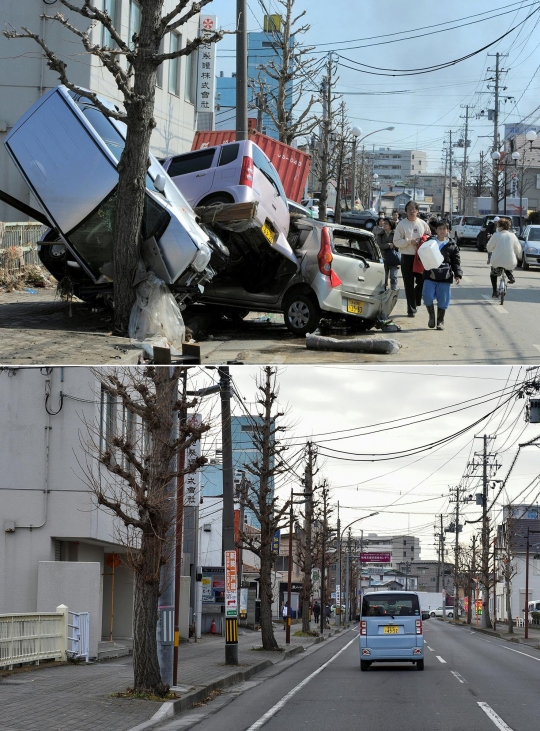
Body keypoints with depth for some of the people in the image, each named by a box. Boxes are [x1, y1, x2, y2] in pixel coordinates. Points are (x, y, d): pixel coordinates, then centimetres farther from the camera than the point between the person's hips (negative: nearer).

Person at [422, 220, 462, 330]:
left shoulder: (452, 245, 6)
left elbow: (456, 262, 6)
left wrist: (458, 274, -5)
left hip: (445, 276, 0)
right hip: (430, 275, 0)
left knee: (443, 300, 3)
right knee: (428, 297, -9)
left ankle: (440, 321, 18)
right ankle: (431, 316, 15)